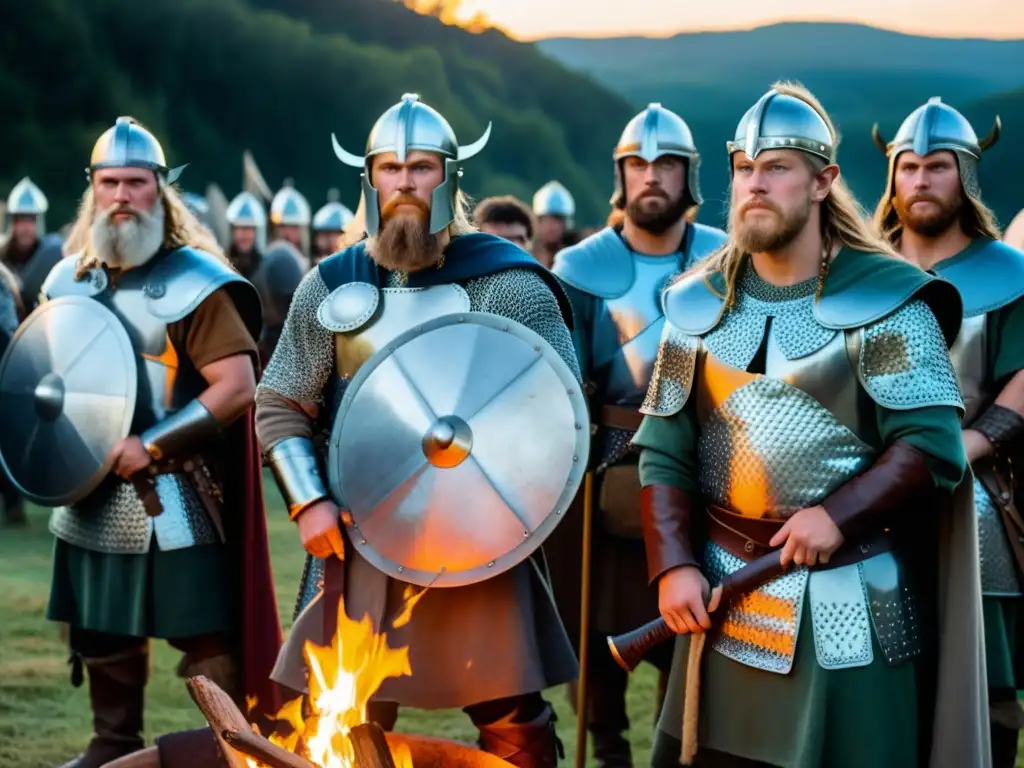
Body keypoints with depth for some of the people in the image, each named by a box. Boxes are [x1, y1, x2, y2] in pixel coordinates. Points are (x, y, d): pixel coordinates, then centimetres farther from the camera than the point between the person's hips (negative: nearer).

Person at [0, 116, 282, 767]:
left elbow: (238, 386, -19)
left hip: (175, 496, -7)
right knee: (102, 633, 16)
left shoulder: (193, 281, -12)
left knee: (207, 636, -3)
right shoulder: (69, 280, 10)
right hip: (91, 495, 7)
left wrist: (149, 447, -22)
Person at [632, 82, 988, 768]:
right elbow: (664, 451, 5)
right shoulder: (699, 303, 6)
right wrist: (674, 565, -7)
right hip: (728, 594, 4)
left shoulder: (885, 299, -6)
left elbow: (934, 443, -11)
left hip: (850, 601, -4)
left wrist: (839, 515, -21)